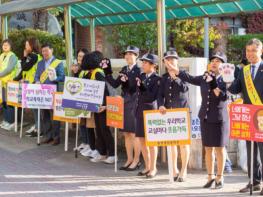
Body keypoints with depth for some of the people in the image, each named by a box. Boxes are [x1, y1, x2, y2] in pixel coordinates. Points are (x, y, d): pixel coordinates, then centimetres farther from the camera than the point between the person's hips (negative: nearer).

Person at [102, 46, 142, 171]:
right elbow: (115, 84, 8)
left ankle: (136, 160, 9)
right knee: (126, 133, 11)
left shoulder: (139, 70, -9)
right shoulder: (124, 69, 11)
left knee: (134, 134, -1)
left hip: (134, 104, -7)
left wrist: (127, 81, -30)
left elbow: (138, 88, -17)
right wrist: (107, 72, 4)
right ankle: (129, 159, 20)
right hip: (124, 103, 7)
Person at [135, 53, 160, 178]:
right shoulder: (141, 76, 10)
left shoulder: (157, 79, -10)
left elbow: (152, 96, -18)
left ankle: (153, 168, 12)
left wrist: (142, 86, -24)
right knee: (142, 140, 11)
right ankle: (147, 167, 23)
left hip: (150, 111, -7)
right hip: (139, 111, 7)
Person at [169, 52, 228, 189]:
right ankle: (210, 177, 16)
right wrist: (173, 69, 5)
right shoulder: (204, 78, 9)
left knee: (219, 148, 1)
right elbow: (189, 78, 10)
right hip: (205, 117, 4)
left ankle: (219, 178, 10)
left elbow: (224, 97, -16)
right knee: (208, 149, 8)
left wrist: (213, 85, -23)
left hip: (219, 118, -4)